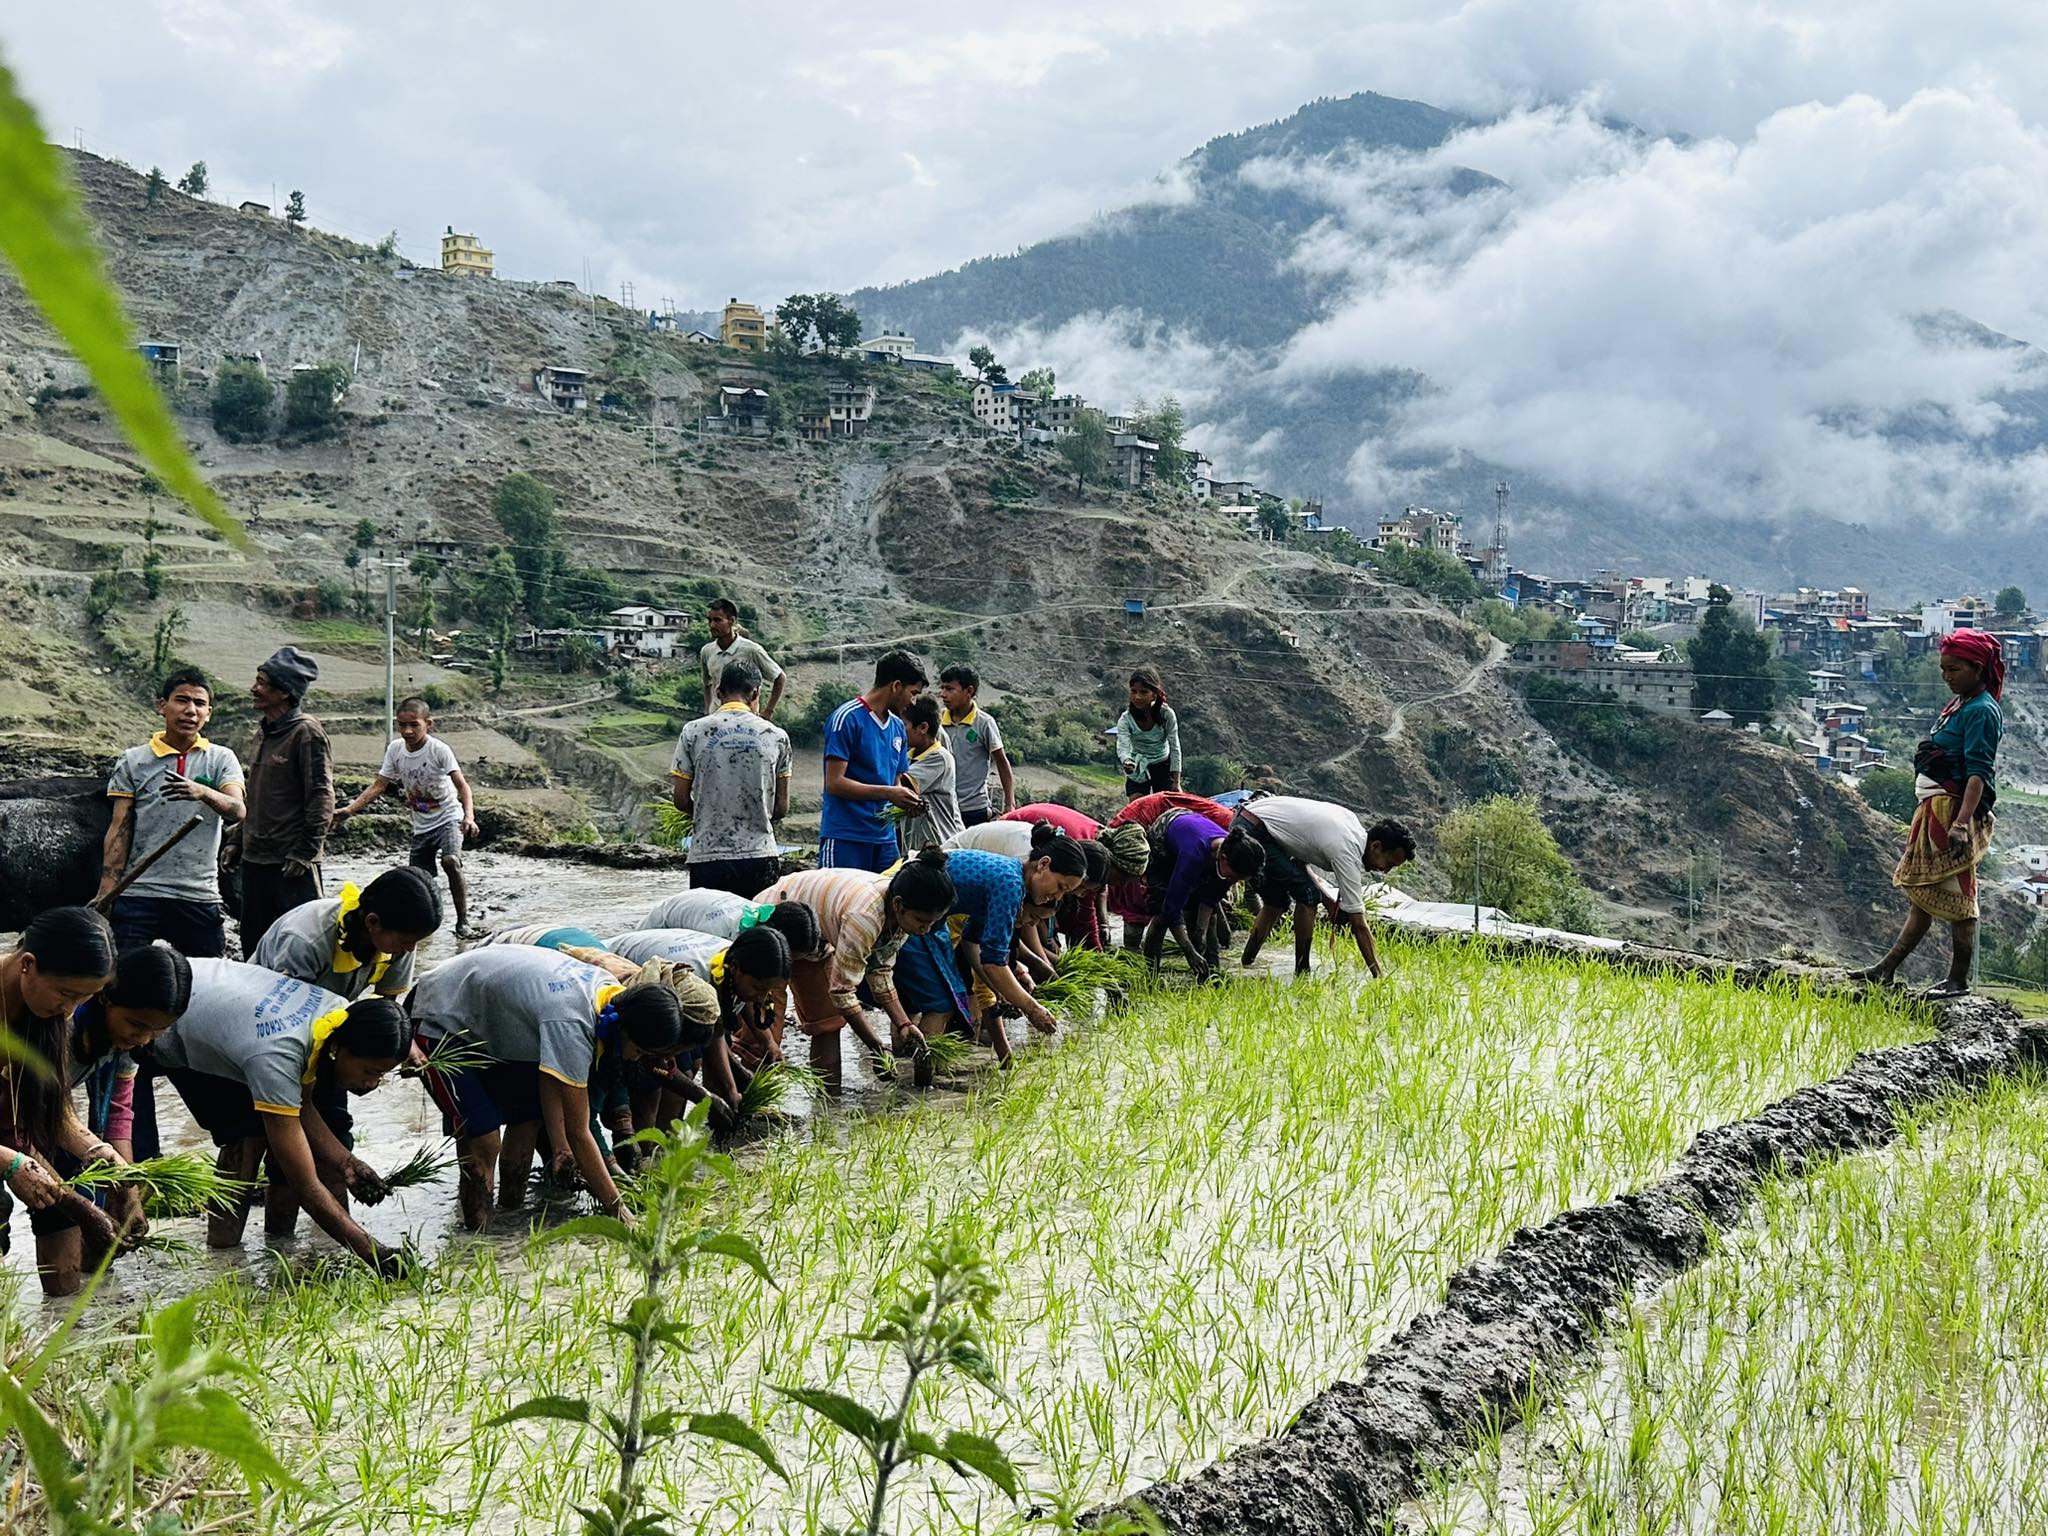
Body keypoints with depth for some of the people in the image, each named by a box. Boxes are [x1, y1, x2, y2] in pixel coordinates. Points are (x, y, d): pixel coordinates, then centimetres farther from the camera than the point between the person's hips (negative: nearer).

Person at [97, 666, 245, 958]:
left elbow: (236, 811, -11)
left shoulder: (222, 759, 6)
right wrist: (105, 895, -7)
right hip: (139, 894, -1)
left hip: (200, 898, 1)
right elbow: (119, 830, 3)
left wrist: (203, 792, -34)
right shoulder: (133, 762, 6)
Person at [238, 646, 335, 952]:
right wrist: (239, 841, 18)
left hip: (291, 865, -9)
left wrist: (305, 852, -18)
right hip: (254, 859, 9)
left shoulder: (305, 732, -11)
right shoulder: (264, 734, 15)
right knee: (252, 943, 14)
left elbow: (322, 797, -15)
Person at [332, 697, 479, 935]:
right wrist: (349, 809, -13)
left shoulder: (439, 750, -17)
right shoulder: (395, 749, -3)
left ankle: (463, 919, -19)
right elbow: (378, 785, -1)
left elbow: (462, 785, -22)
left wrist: (469, 816, -39)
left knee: (450, 860, -31)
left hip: (449, 818, -5)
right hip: (421, 825, 5)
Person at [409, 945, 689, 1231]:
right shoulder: (570, 1024, -36)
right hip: (438, 1022, -9)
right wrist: (618, 1211, -25)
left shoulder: (608, 989, -11)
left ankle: (510, 1213, 19)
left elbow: (549, 1077, 0)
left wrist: (560, 1147, -3)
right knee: (483, 1141, -15)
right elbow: (578, 1133, -31)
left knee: (528, 1117, 7)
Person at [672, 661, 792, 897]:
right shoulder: (775, 736, 2)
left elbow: (681, 799, 1)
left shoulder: (694, 732, -1)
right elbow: (782, 807, 5)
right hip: (760, 855, 1)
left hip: (707, 855, 0)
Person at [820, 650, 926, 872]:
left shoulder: (898, 727, 16)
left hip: (884, 837, 7)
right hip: (845, 837, -7)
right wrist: (889, 793, -16)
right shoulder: (847, 718, -8)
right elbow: (835, 783, -14)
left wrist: (907, 802, -1)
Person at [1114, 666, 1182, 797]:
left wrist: (1176, 782, -12)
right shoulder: (1125, 720, -22)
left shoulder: (1167, 714, -21)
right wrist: (1127, 761, -61)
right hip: (1138, 771, 0)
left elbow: (1175, 748, -13)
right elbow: (1123, 747, -36)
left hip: (1163, 767, 0)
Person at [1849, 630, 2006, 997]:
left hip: (1954, 809, -10)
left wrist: (1962, 822, -29)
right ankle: (1887, 969, 19)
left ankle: (1959, 980, 3)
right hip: (1934, 807, 10)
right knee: (1923, 890, 14)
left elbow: (1978, 773, -21)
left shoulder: (1981, 711, -14)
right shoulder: (1959, 704, 15)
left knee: (1953, 892, -4)